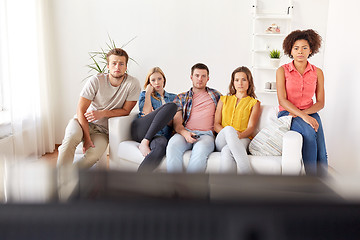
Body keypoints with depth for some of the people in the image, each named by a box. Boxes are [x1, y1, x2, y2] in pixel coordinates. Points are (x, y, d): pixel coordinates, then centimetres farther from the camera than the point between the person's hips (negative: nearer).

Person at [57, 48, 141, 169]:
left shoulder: (133, 84, -10)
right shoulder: (96, 81, -11)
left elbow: (126, 110, -4)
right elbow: (81, 110, -12)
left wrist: (102, 113, -21)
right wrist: (87, 138, -21)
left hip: (102, 130, 0)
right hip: (83, 122, 0)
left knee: (93, 155, -30)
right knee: (71, 137, -34)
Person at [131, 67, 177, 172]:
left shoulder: (173, 97, 26)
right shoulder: (144, 94, 23)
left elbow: (173, 123, 16)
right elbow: (146, 112, 2)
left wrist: (156, 115, 2)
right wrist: (148, 93, 9)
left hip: (160, 134, 1)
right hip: (141, 130, -1)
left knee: (161, 146, -41)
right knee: (171, 105, -27)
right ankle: (144, 143, -35)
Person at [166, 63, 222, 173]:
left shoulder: (215, 95, 23)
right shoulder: (181, 98, 20)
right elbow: (177, 123, 10)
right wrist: (185, 133, -14)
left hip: (206, 134, 0)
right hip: (185, 132, 1)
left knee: (201, 149, -38)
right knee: (173, 145, -35)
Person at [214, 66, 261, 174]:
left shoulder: (254, 103, 17)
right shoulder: (224, 99, 24)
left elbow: (251, 128, 2)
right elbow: (216, 124, 13)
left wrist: (239, 135, -21)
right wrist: (227, 132, -11)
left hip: (242, 140, -1)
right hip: (221, 141, 1)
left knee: (227, 152, -37)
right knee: (228, 129, -37)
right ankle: (246, 170, -47)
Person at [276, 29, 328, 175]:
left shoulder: (317, 73, 8)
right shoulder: (282, 71, 0)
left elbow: (320, 102, 7)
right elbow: (282, 100, -9)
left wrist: (304, 113, -13)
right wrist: (303, 117, -22)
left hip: (310, 113, 3)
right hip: (287, 113, -3)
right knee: (309, 132, -33)